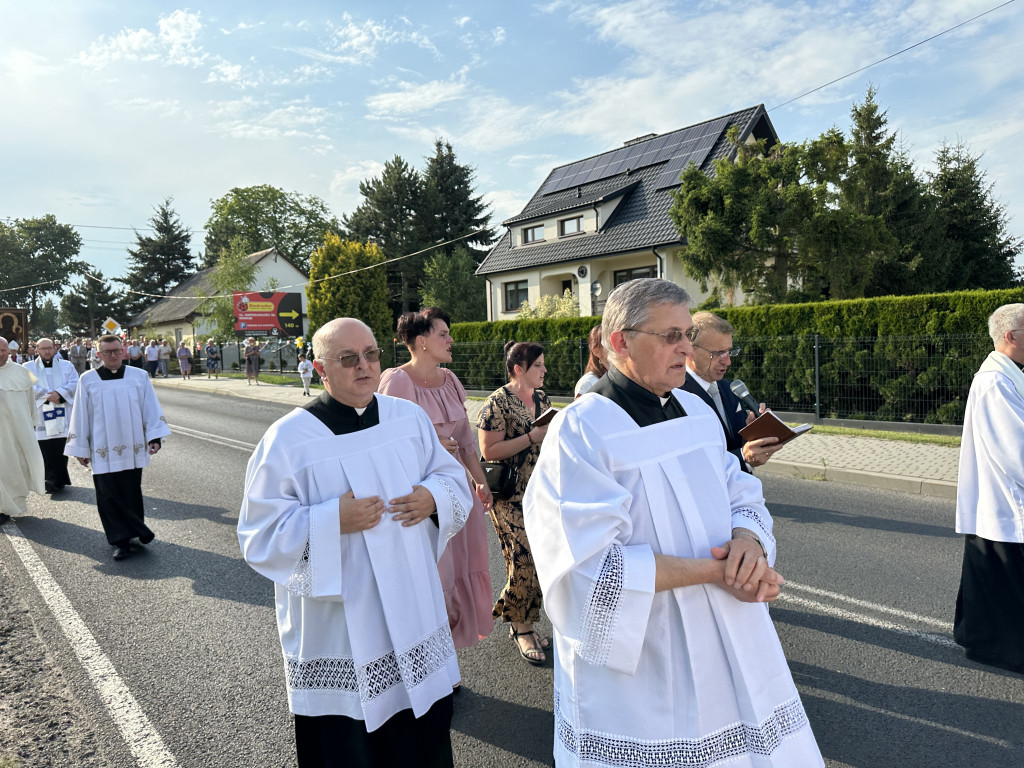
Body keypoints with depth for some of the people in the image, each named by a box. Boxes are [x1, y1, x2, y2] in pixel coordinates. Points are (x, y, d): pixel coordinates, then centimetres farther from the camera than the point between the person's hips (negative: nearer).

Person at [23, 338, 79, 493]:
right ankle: (51, 481, 2)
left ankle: (60, 479, 13)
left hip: (62, 415, 1)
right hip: (41, 416, -1)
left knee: (62, 450, 2)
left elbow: (74, 384, 0)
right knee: (46, 451, -4)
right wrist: (48, 395, -15)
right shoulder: (28, 368, 10)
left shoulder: (66, 366, 13)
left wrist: (60, 393, -15)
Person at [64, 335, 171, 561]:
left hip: (132, 447, 0)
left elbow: (151, 407, 2)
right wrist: (80, 449, 5)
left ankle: (128, 537, 21)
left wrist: (155, 437, -7)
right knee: (110, 497, 1)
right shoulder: (88, 380, 3)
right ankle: (121, 541, 10)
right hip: (103, 450, 0)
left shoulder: (139, 376, 2)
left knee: (132, 494, 6)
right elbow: (80, 415, 6)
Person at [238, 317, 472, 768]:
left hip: (412, 610, 4)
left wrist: (433, 498, -12)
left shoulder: (410, 418, 1)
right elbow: (261, 534, -10)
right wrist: (333, 521, -24)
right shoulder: (287, 439, -11)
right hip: (336, 624, -3)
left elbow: (453, 477, 10)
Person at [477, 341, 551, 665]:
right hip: (510, 496, -7)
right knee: (524, 561, -8)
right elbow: (489, 451, -17)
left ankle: (522, 624, 26)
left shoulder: (542, 398, 11)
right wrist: (532, 437, -19)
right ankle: (521, 629, 15)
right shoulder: (497, 403, -11)